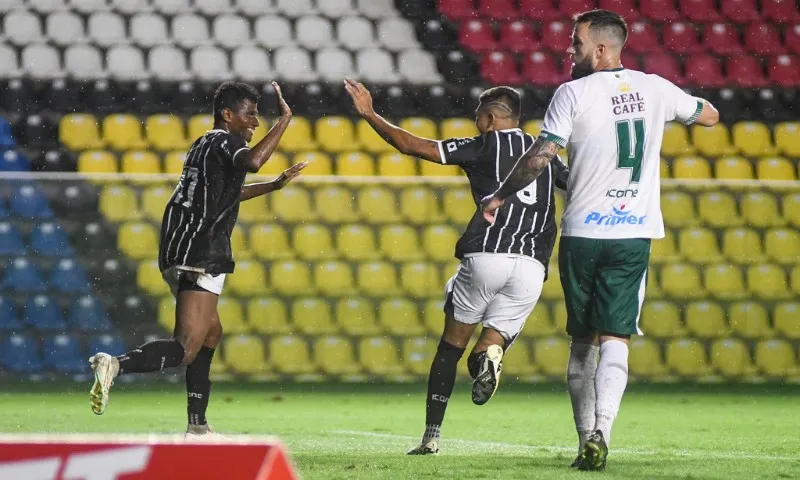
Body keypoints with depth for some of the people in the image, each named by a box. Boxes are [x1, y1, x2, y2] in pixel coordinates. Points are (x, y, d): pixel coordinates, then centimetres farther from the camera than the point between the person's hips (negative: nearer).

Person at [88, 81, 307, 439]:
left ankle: (197, 426, 24)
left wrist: (275, 185, 46)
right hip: (200, 258, -10)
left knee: (211, 332, 23)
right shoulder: (223, 142, -6)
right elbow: (252, 161, -31)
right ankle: (115, 365, -36)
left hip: (178, 256, 10)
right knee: (186, 350, -17)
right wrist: (284, 119, -23)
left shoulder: (205, 145, 22)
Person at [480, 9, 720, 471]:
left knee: (583, 341, 11)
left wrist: (499, 196, 6)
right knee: (615, 339, -4)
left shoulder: (575, 93, -6)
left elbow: (539, 158, -9)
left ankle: (586, 440, 13)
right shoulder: (655, 89, 5)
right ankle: (601, 430, -25)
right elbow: (710, 116, 22)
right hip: (635, 233, 2)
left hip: (583, 232, -2)